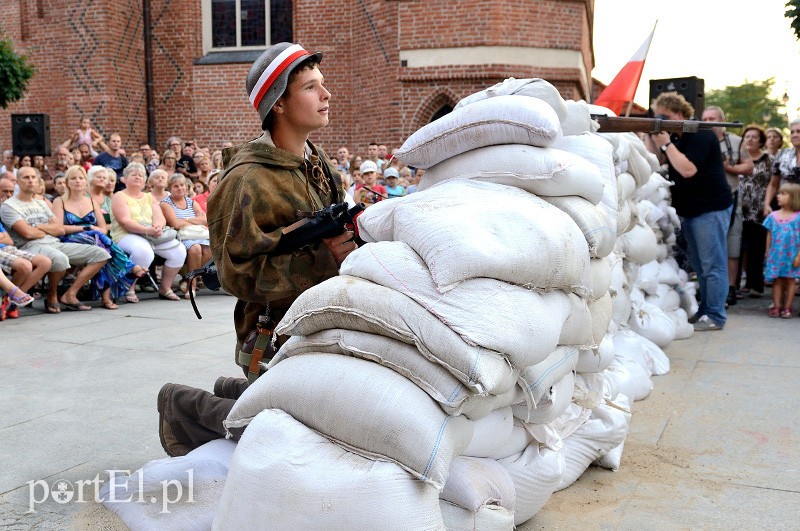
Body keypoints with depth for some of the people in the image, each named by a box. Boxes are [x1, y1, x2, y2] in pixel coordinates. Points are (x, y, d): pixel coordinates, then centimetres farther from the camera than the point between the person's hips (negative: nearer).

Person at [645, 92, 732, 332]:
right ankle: (703, 311, 24)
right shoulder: (676, 137, 13)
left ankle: (715, 317, -4)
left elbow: (687, 169, -25)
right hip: (689, 210, 10)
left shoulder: (700, 135, -14)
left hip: (711, 209, -10)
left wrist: (665, 143, -22)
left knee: (712, 265, -7)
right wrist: (649, 136, -5)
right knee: (699, 266, 15)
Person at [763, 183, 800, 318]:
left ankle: (787, 307, 11)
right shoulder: (773, 216, 4)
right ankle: (776, 306, 7)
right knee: (777, 281, 4)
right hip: (776, 255, 3)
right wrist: (768, 254, 7)